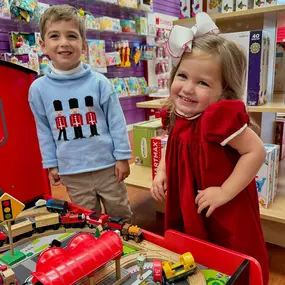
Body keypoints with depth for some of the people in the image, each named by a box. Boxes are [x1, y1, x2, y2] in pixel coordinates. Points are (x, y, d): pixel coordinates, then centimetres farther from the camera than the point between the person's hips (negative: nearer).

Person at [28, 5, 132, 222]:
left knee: (121, 217, 18)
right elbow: (44, 131, 4)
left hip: (107, 166, -1)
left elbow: (116, 122, -5)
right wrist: (51, 165, 7)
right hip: (72, 173, 2)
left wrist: (122, 157, -3)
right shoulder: (38, 89, -4)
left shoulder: (99, 82, -10)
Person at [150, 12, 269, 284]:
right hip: (189, 210, 7)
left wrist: (225, 192, -25)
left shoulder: (221, 116, -28)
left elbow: (256, 151, -26)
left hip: (225, 215, -7)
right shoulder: (178, 116, -4)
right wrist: (161, 173, 0)